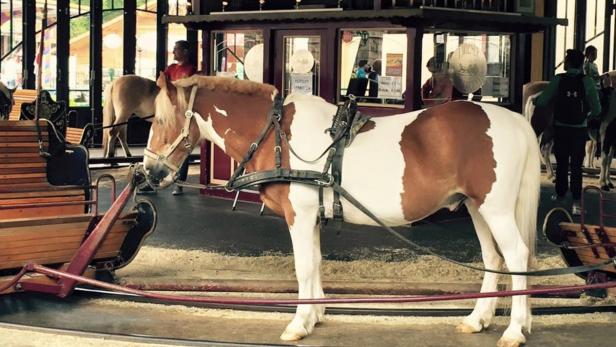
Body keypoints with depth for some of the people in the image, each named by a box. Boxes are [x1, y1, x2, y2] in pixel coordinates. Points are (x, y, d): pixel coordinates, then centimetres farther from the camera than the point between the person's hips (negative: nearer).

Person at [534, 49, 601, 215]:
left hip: (561, 128, 1)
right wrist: (590, 117, 11)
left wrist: (534, 100, 11)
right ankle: (576, 202, -6)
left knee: (561, 163, 17)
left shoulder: (558, 80, -8)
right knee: (576, 165, 4)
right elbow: (597, 108, -10)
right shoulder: (587, 81, -8)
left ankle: (560, 195, 32)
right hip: (579, 129, -1)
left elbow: (542, 102, -12)